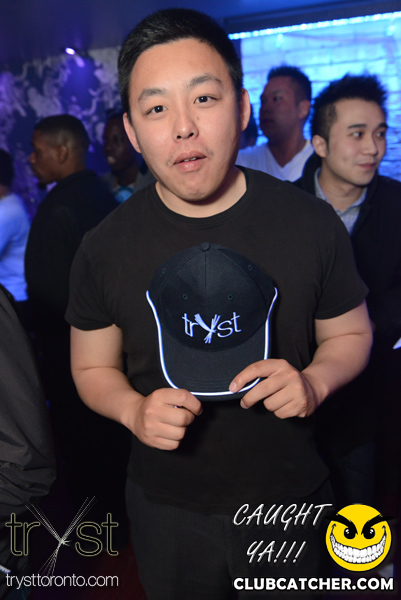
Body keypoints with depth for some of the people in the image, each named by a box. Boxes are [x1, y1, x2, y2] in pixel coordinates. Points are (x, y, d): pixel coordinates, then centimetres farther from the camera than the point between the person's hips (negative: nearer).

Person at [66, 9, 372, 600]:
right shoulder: (105, 247, -11)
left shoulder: (312, 222, -13)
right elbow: (93, 366, 0)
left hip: (290, 498, 0)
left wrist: (314, 382, -21)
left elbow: (349, 334, 0)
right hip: (166, 504, 1)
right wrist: (134, 410, -21)